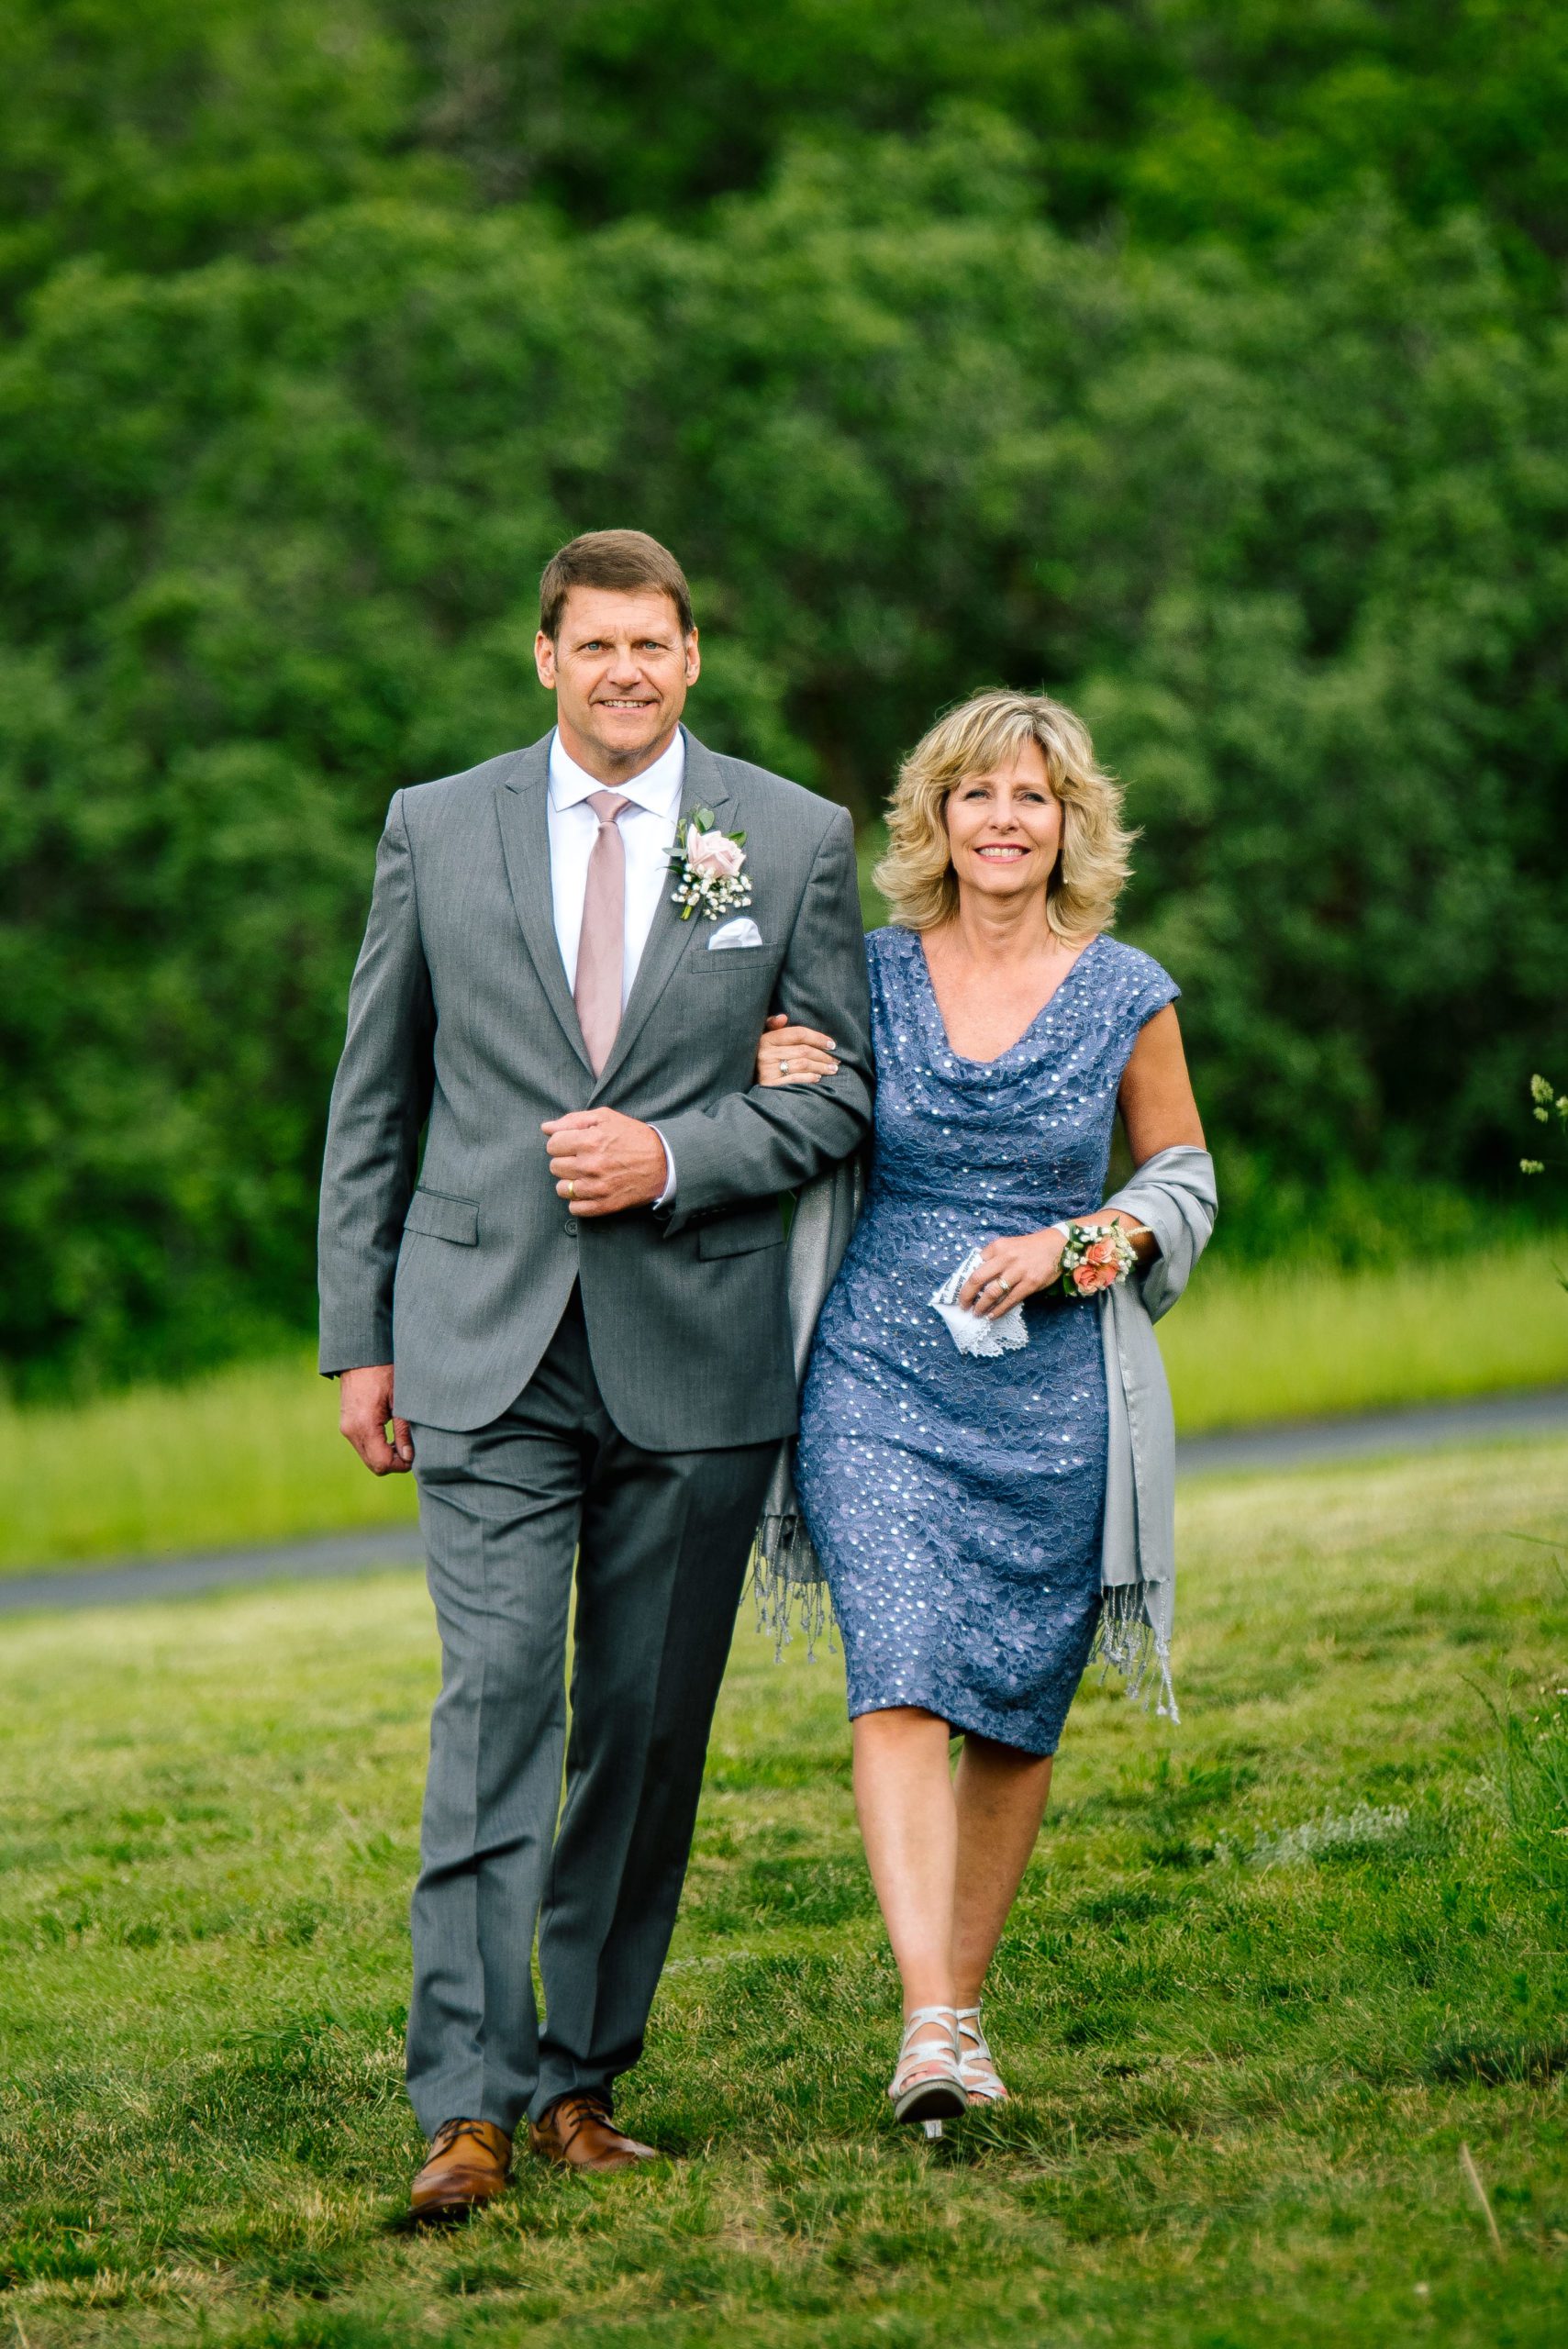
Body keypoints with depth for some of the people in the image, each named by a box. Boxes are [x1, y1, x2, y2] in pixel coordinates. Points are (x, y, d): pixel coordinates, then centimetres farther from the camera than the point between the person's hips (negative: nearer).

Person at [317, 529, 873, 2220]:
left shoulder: (795, 841, 5)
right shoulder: (436, 829, 6)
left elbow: (838, 1093, 6)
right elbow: (373, 1099, 10)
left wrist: (672, 1157, -11)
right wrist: (358, 1339, 6)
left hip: (696, 1355, 1)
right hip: (487, 1349, -1)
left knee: (647, 1729, 5)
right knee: (494, 1697, -12)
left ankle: (582, 2079, 17)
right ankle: (464, 2107, -14)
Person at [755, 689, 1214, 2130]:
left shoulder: (1126, 995, 1)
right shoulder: (870, 980, 3)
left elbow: (1185, 1183, 11)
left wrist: (1065, 1250, -7)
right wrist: (774, 1090, -6)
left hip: (1055, 1392, 1)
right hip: (880, 1375, -1)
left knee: (1017, 1711, 6)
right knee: (900, 1684, -16)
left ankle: (964, 1999, 23)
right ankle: (929, 2027, -23)